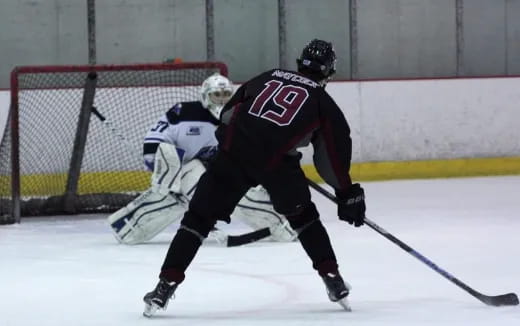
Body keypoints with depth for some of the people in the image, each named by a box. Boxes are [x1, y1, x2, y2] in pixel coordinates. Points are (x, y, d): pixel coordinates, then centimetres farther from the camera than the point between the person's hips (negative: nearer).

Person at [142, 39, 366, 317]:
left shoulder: (266, 78, 25)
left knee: (199, 217, 8)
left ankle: (167, 284, -1)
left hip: (233, 152, 1)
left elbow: (228, 114, 25)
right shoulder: (322, 102, 17)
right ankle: (332, 279, 21)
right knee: (303, 217, 24)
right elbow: (334, 153, 17)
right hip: (277, 161, -1)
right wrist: (347, 193, 25)